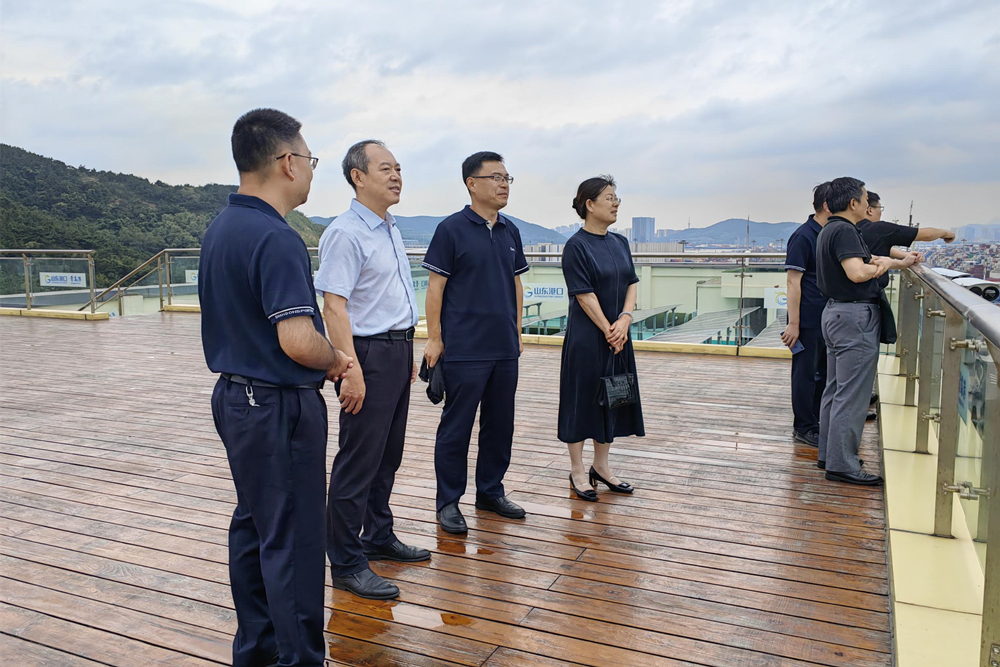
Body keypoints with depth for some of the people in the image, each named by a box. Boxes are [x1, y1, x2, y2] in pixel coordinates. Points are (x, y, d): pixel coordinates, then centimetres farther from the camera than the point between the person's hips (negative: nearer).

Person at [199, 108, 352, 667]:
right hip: (279, 407, -10)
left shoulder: (220, 228, 8)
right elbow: (299, 341, -30)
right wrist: (335, 361, -8)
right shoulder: (277, 239, -22)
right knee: (293, 539, 2)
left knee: (253, 524, 20)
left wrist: (323, 361, 12)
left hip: (235, 394, 10)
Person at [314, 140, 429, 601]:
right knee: (359, 460, -1)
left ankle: (379, 538, 34)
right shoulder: (345, 233, -16)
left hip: (398, 351, 9)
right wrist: (351, 371, -26)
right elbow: (334, 306, -21)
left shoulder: (390, 229, 14)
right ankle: (346, 564, 11)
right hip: (369, 354, -9)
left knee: (388, 455, 18)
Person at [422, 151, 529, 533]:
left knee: (500, 424, 13)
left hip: (505, 349, 6)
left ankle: (490, 491, 28)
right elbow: (435, 286, -7)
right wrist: (434, 338, -9)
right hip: (464, 350, -6)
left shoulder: (510, 232, 11)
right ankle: (448, 501, 14)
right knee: (456, 426, 2)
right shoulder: (452, 229, -6)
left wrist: (517, 332, 14)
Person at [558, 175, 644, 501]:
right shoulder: (576, 246, -12)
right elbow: (584, 294, -16)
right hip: (586, 337, -7)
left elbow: (632, 283, 6)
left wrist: (625, 319, -10)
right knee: (582, 399, 2)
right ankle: (577, 472, 15)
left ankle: (601, 466, 27)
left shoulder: (620, 243, 9)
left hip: (617, 336, 7)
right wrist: (608, 330, -15)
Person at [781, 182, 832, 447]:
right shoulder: (803, 236, -14)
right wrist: (793, 323, -19)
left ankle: (817, 422, 29)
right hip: (809, 320, -8)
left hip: (828, 318, 8)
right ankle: (804, 427, 13)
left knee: (824, 371, 16)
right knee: (806, 373, 2)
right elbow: (793, 281, -17)